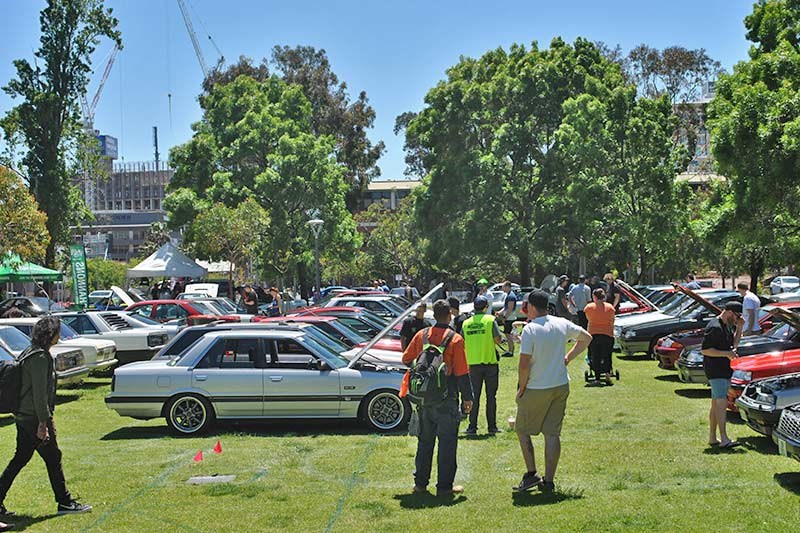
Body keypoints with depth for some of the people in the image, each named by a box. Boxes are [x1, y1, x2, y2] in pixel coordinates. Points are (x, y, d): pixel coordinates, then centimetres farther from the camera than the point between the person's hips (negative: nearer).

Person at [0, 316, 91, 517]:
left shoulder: (30, 353, 14)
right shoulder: (40, 357, -18)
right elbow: (39, 392, -21)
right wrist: (43, 423, -20)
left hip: (23, 416, 10)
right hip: (34, 417, -10)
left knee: (20, 458, 13)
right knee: (53, 457, 0)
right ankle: (65, 502, 9)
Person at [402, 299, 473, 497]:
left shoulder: (421, 335, 2)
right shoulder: (455, 339, -11)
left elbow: (406, 360, 9)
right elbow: (462, 373, -11)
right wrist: (467, 398, -4)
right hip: (446, 399, -5)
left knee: (425, 440, 15)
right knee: (447, 442, 4)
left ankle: (420, 482, 20)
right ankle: (444, 486, 5)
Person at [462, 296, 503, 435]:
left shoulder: (466, 323, 3)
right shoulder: (490, 320, -6)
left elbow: (462, 344, 6)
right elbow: (498, 339, -12)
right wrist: (492, 340, 10)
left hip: (473, 363, 2)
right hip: (490, 362, -2)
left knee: (474, 395, 7)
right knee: (491, 396, 7)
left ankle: (472, 427, 6)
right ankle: (492, 426, 9)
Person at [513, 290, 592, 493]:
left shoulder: (530, 329, -17)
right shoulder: (562, 324, 1)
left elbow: (524, 364, -19)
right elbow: (586, 337, 17)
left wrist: (521, 388, -6)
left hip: (536, 390, -5)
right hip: (561, 386, 5)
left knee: (522, 430, 12)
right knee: (553, 434, 9)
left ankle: (531, 474, 9)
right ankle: (548, 481, 11)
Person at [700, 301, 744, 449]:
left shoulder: (728, 326, 15)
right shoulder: (714, 327, -17)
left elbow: (734, 344, 18)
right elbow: (705, 350, -20)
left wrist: (739, 328, 7)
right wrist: (726, 353, -22)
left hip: (724, 370, 10)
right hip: (715, 371, -10)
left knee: (716, 405, 12)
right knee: (722, 403, -14)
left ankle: (712, 438, 17)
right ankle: (724, 439, -17)